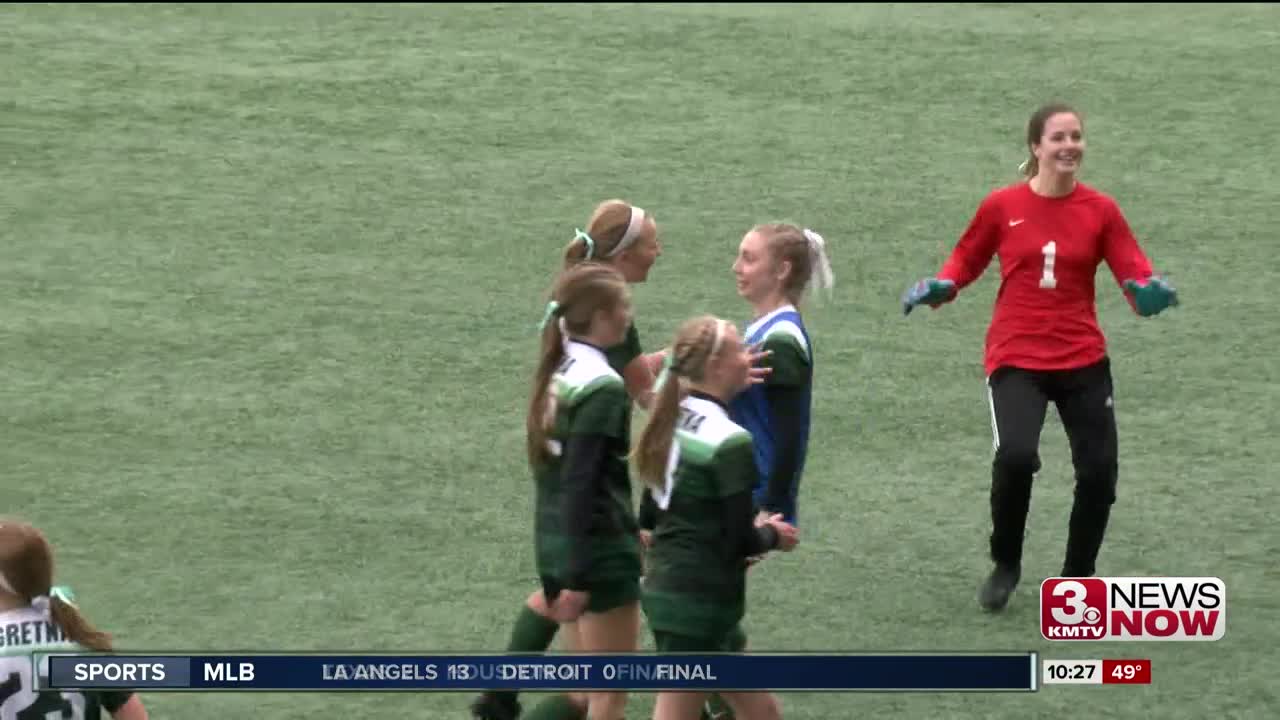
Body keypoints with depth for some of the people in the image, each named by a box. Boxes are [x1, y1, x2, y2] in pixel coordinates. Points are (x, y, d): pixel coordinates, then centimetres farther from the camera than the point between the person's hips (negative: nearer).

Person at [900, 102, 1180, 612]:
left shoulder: (1100, 210, 0)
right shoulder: (1001, 206, -2)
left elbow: (1135, 276, -4)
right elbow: (966, 261, 10)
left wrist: (1151, 291, -26)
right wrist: (937, 288, -9)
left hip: (1083, 359, 2)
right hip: (1015, 359, -2)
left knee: (1099, 472, 0)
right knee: (1015, 456, -24)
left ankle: (1077, 580, 25)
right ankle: (1005, 566, 3)